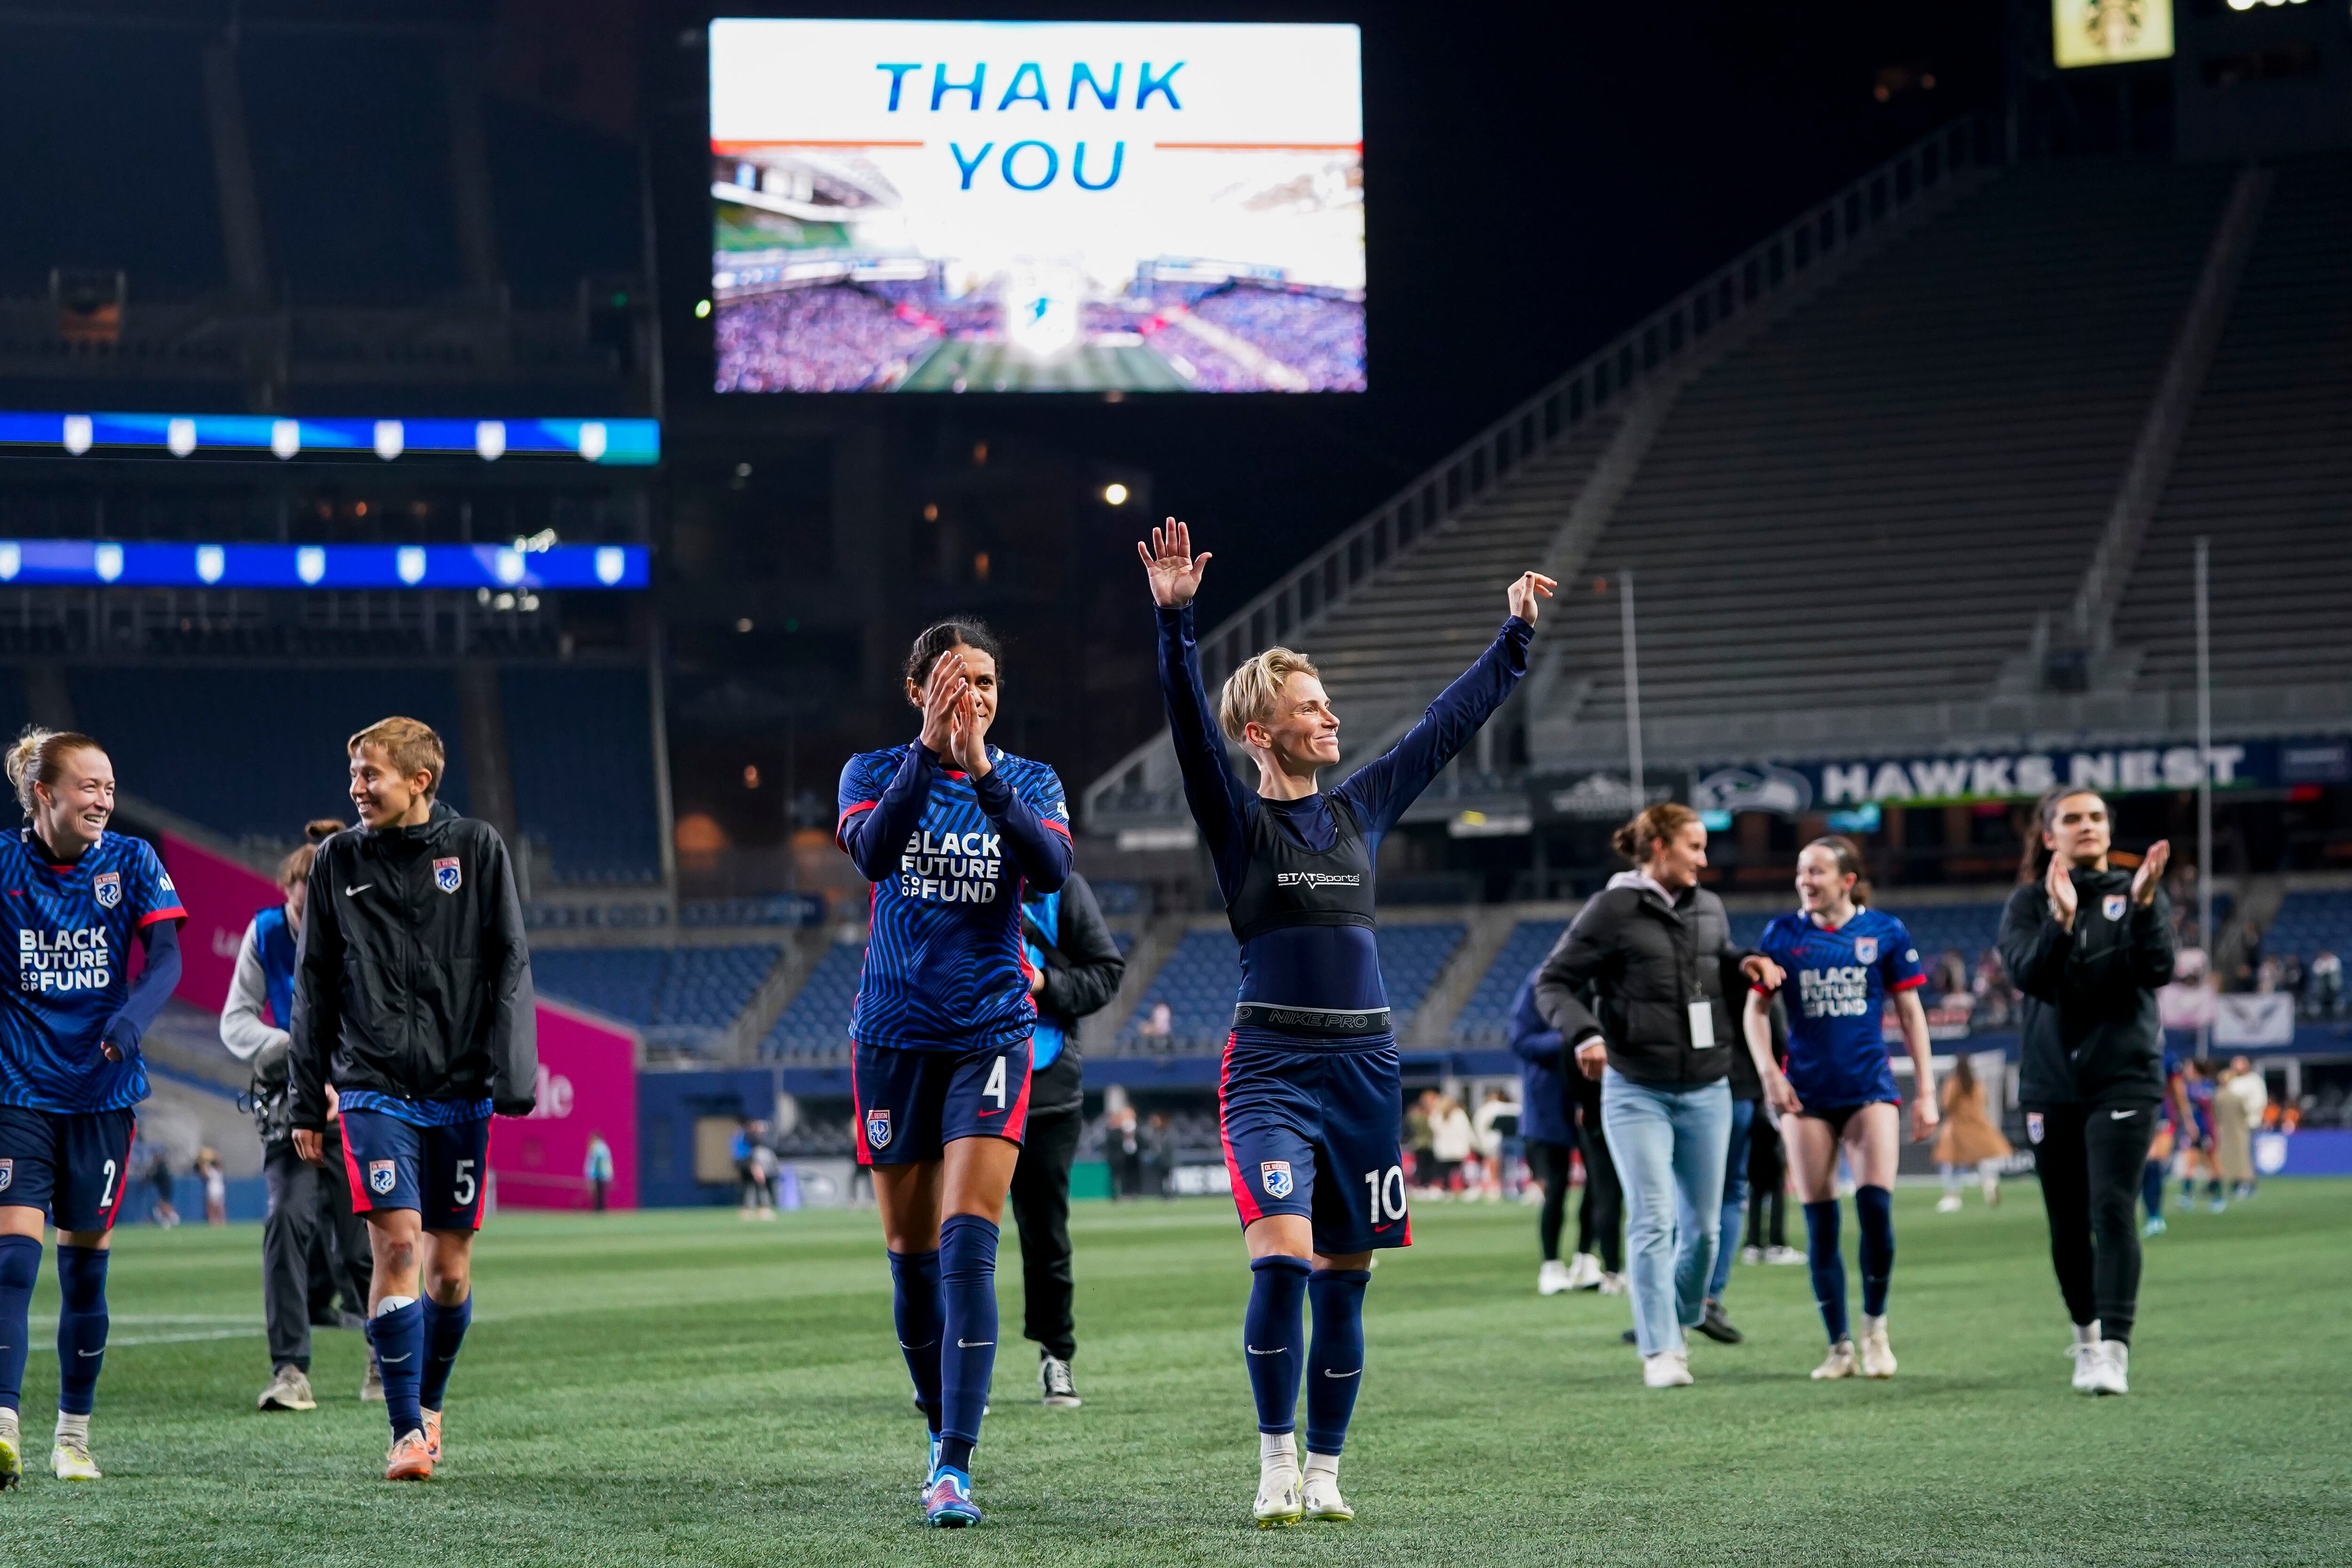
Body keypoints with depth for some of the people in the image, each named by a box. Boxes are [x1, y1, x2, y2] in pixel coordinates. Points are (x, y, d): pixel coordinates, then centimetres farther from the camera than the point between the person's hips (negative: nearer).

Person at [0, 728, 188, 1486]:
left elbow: (167, 959, -8)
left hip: (101, 1093, 2)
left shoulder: (131, 862, 0)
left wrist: (133, 1015, -26)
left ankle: (73, 1434, 20)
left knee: (86, 1264, 8)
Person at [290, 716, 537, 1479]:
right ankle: (408, 1433, -13)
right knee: (397, 1245, -15)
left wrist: (513, 1077, -9)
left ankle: (428, 1404, 29)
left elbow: (509, 968, 2)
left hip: (460, 1091, 1)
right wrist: (307, 1104, 8)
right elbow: (316, 988, 10)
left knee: (449, 1266, 6)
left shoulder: (476, 848, 2)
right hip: (374, 1090, -1)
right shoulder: (338, 860, 5)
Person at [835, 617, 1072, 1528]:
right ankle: (940, 1431, 27)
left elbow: (1052, 869, -17)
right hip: (896, 1034, 1)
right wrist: (928, 753, -31)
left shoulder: (1028, 782, 4)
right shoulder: (876, 772, 2)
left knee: (968, 1245, -14)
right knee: (911, 1251, 7)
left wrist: (982, 771, -27)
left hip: (991, 1033, -1)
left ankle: (954, 1470, -19)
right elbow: (872, 853, -20)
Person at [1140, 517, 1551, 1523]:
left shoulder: (1361, 808, 14)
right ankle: (1275, 1466, -8)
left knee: (1343, 1281, 6)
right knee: (1281, 1260, -20)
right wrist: (1175, 620, -28)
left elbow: (1450, 723, 22)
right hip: (1271, 1070, -5)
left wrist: (1514, 636, 26)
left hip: (1364, 1070, 5)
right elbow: (1191, 724, -15)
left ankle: (1323, 1474, 16)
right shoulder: (1237, 822, 0)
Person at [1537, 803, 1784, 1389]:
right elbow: (1553, 983, -5)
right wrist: (1584, 1033, -22)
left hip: (1706, 1091, 5)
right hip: (1636, 1092, -5)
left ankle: (1681, 1322, 28)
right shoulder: (1612, 911, -6)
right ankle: (1660, 1351, -7)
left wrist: (1747, 964, 4)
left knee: (1703, 1224, 7)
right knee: (1653, 1222, -10)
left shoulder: (1709, 910, 10)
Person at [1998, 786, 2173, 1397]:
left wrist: (2143, 904, -24)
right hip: (2051, 1085, 2)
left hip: (2124, 1078, -2)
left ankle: (2114, 1351, -22)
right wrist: (2062, 920, -28)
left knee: (2112, 1209, -16)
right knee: (2067, 1224, 10)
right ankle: (2085, 1333, 32)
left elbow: (2158, 969, -10)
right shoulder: (2030, 903, 4)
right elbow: (2029, 975, -12)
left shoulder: (2139, 893, 4)